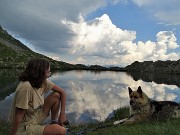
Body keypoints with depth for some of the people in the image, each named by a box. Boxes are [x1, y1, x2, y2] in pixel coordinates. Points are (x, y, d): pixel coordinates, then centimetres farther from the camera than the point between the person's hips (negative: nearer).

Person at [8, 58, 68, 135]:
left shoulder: (43, 81, -7)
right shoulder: (26, 88, -31)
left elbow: (62, 92, 0)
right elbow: (18, 117, -25)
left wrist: (62, 114, -4)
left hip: (35, 116, 8)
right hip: (25, 127, -8)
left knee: (56, 95, -4)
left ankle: (54, 122, 12)